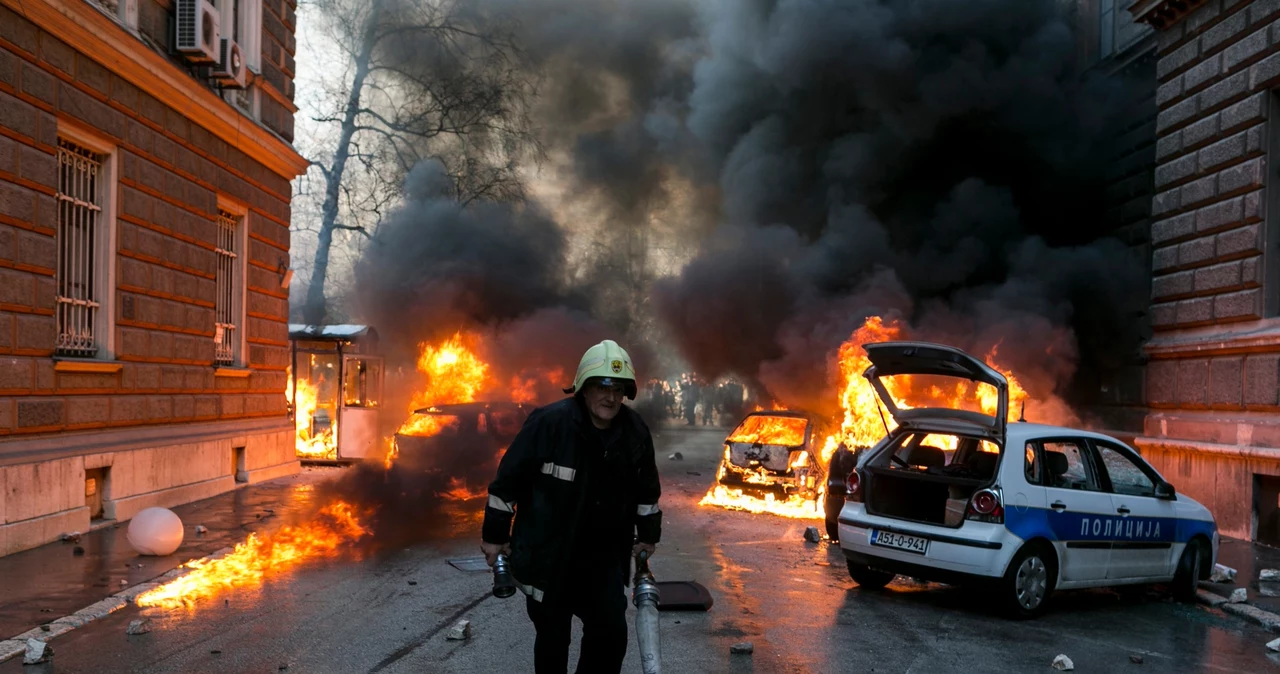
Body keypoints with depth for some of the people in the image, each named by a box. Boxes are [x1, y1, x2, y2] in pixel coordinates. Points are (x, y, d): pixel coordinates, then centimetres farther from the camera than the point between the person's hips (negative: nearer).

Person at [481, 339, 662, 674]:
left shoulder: (636, 431, -5)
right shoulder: (549, 423, -21)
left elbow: (646, 487, 13)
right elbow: (507, 480, -13)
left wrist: (648, 533, 19)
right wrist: (495, 535, -7)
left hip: (604, 555, 4)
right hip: (547, 553, -4)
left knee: (611, 633, 2)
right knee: (553, 637, 7)